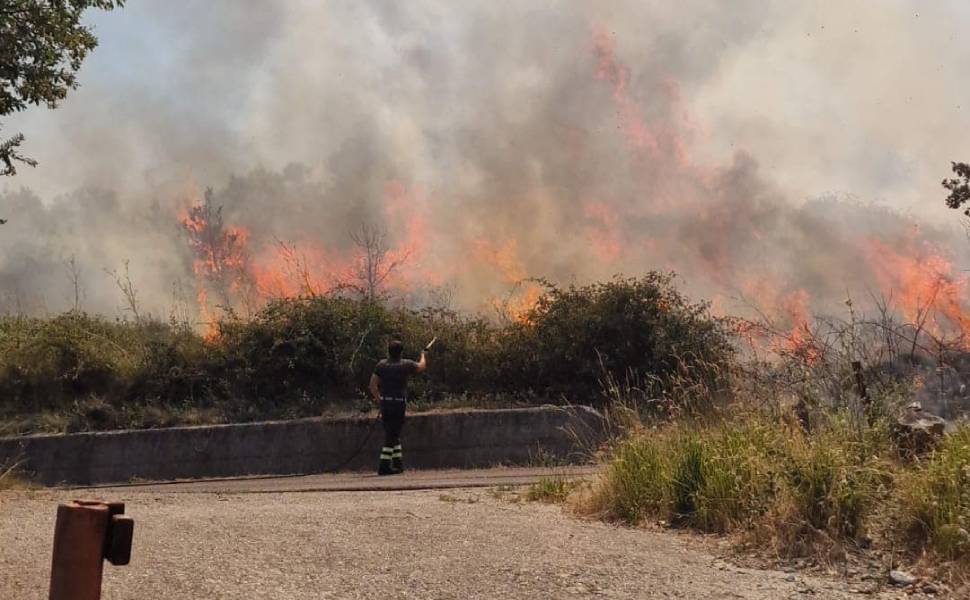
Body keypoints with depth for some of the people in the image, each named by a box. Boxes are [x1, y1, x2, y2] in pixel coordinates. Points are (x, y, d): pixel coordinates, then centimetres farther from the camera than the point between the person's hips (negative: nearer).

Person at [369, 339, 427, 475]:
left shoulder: (381, 365, 4)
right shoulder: (405, 364, -3)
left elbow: (373, 385, 1)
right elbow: (422, 366, 15)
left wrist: (378, 399, 12)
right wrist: (423, 355, 34)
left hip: (384, 403, 4)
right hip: (399, 403, -4)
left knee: (392, 433, 16)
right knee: (392, 434, -2)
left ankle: (398, 462, 22)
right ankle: (384, 466, -7)